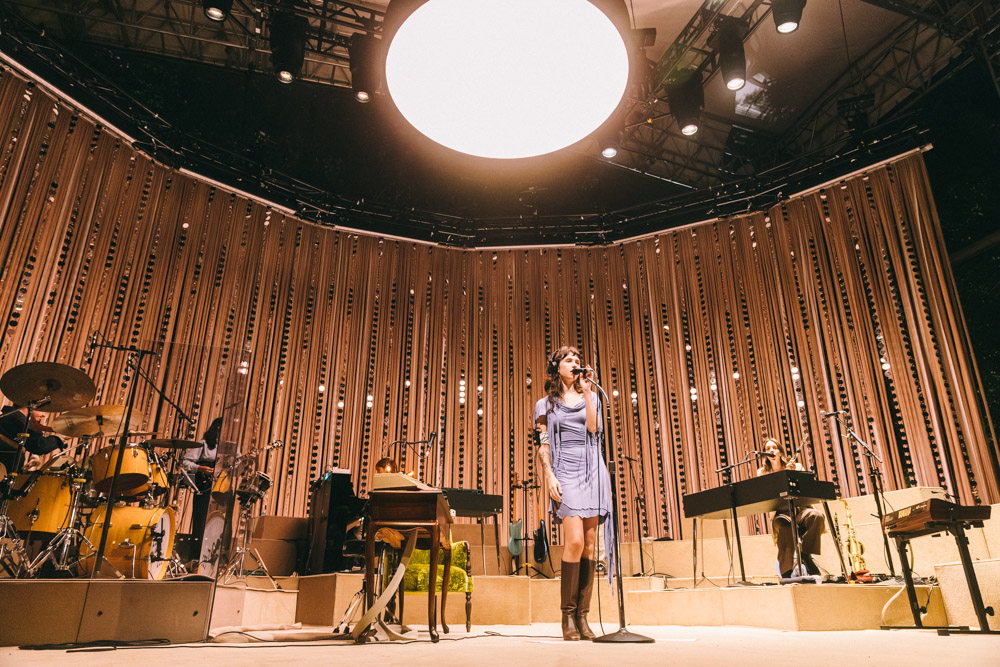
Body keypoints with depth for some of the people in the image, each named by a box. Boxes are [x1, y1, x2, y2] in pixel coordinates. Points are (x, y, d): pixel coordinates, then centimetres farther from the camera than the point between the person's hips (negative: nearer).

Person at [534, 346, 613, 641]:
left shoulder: (590, 397, 18)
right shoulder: (546, 404, 13)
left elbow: (593, 427, -1)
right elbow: (543, 443, 6)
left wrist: (586, 391, -2)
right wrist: (549, 475, -8)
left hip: (592, 471, 3)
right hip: (565, 471, -3)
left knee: (589, 544, 0)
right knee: (575, 541, -16)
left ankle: (582, 616, 6)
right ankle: (568, 615, -5)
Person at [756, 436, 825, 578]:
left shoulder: (796, 466, 14)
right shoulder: (762, 473, 13)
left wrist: (794, 473, -14)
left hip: (800, 508, 2)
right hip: (780, 513, -1)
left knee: (817, 516, -34)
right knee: (783, 526, -37)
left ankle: (805, 553, -16)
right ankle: (786, 573, -36)